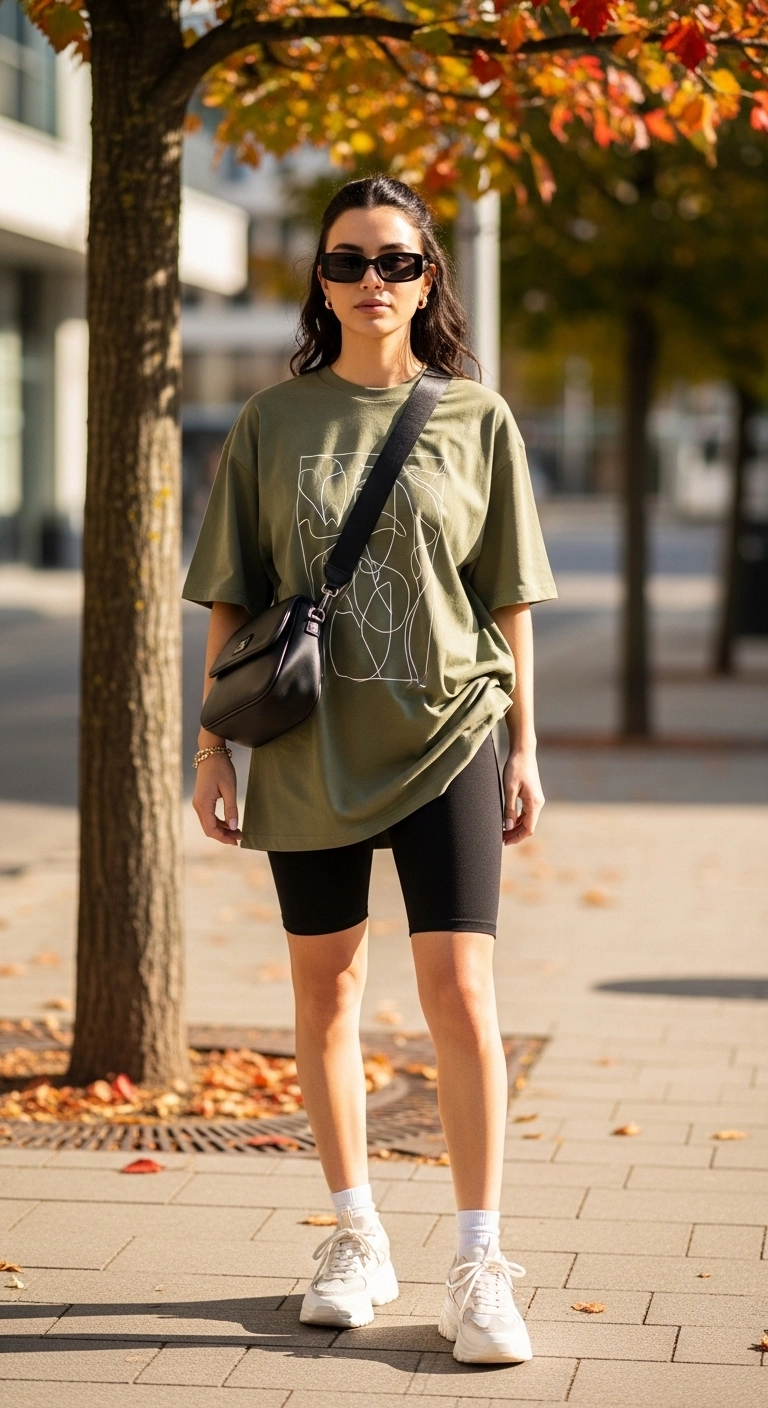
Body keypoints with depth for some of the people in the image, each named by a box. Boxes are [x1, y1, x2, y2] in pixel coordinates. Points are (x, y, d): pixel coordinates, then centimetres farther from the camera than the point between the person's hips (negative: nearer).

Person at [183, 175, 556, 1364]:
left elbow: (509, 600, 5)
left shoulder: (476, 418, 2)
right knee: (326, 990, 10)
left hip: (445, 740, -2)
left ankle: (479, 1266, -2)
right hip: (309, 748, 2)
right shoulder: (274, 422, 4)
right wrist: (214, 747, 2)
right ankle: (357, 1240, 25)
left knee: (459, 991, -9)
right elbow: (232, 600, 6)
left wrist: (524, 747, 3)